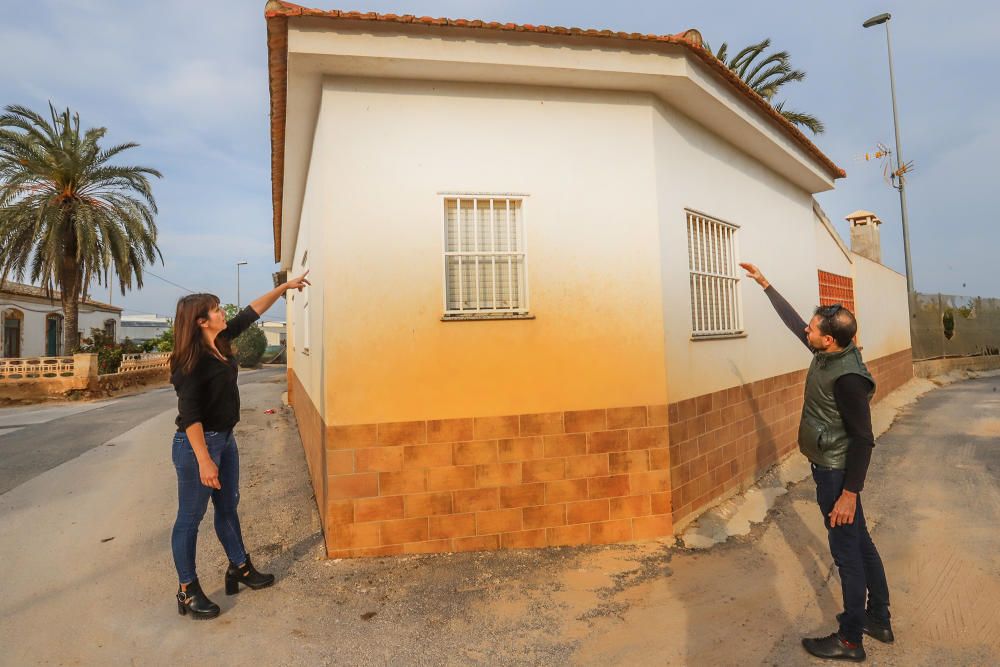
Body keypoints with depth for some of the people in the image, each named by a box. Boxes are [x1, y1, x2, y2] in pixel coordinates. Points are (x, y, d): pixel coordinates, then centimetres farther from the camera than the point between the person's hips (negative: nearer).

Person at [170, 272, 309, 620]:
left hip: (225, 438, 9)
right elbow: (190, 415, -25)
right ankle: (188, 590, 20)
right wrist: (204, 461, -27)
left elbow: (251, 312, 12)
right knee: (190, 517, 6)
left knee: (228, 506, 19)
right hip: (198, 443, -9)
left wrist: (285, 286, 14)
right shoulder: (191, 361, -21)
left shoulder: (221, 342, 2)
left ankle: (240, 568, 35)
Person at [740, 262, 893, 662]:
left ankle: (850, 640, 19)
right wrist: (764, 283, 15)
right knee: (860, 544, 20)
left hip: (836, 472, -9)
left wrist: (850, 492, -24)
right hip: (830, 467, 9)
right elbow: (791, 320, 11)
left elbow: (863, 439, -25)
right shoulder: (828, 353, -2)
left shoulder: (847, 378, -27)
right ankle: (878, 619, 37)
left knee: (847, 553, 4)